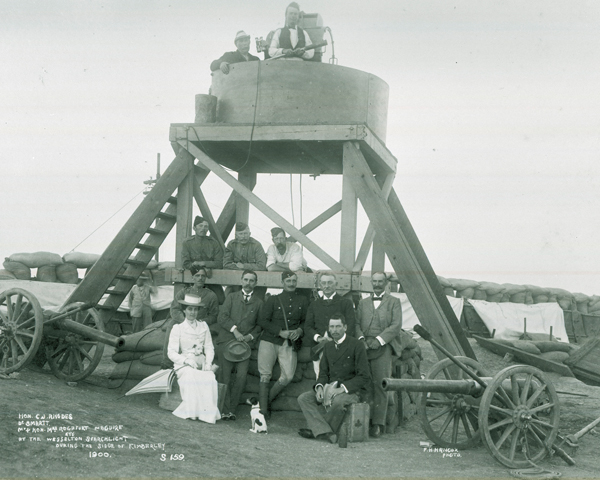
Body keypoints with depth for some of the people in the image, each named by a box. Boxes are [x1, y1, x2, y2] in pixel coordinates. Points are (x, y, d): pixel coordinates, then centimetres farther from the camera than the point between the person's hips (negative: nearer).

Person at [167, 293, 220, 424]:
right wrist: (187, 360, -18)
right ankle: (193, 413, -31)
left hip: (201, 363, 2)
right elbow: (172, 353, -2)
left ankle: (209, 413, -30)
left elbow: (209, 348, 14)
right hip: (183, 365, -2)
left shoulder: (203, 326, 15)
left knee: (210, 379, -31)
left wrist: (208, 363, -6)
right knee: (192, 379, -36)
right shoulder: (177, 328, 4)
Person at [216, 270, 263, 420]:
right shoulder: (232, 297, 14)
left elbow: (260, 325, 14)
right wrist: (234, 330, -10)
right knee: (225, 376, -4)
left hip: (244, 343, 0)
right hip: (226, 340, 0)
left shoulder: (258, 303, 16)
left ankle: (231, 409, -2)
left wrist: (251, 336, -4)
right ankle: (225, 410, 0)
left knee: (241, 376, -12)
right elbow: (222, 316, 3)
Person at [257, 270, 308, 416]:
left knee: (288, 376, -12)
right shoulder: (273, 299, 9)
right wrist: (280, 332, -9)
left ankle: (265, 401, 5)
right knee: (265, 375, -6)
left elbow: (306, 321, 18)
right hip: (269, 341, -1)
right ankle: (263, 408, -1)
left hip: (290, 344, 1)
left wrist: (299, 331, -5)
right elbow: (262, 320, 3)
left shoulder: (302, 301, 15)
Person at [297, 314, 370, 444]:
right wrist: (319, 387, -6)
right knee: (303, 398, -14)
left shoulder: (357, 345, -6)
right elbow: (323, 373, 17)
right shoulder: (328, 346, 14)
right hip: (330, 389, 7)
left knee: (337, 401, -39)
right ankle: (326, 433, -28)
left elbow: (364, 377, -10)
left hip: (352, 391, -6)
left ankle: (316, 430, -16)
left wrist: (343, 388, -21)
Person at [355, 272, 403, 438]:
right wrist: (362, 338, -4)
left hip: (383, 348, -3)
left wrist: (379, 340, -11)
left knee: (380, 385, -7)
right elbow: (357, 324, 15)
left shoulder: (394, 302, 10)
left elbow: (396, 326, -1)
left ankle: (378, 423, -4)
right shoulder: (363, 302, 23)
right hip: (364, 348, 3)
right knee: (365, 385, -2)